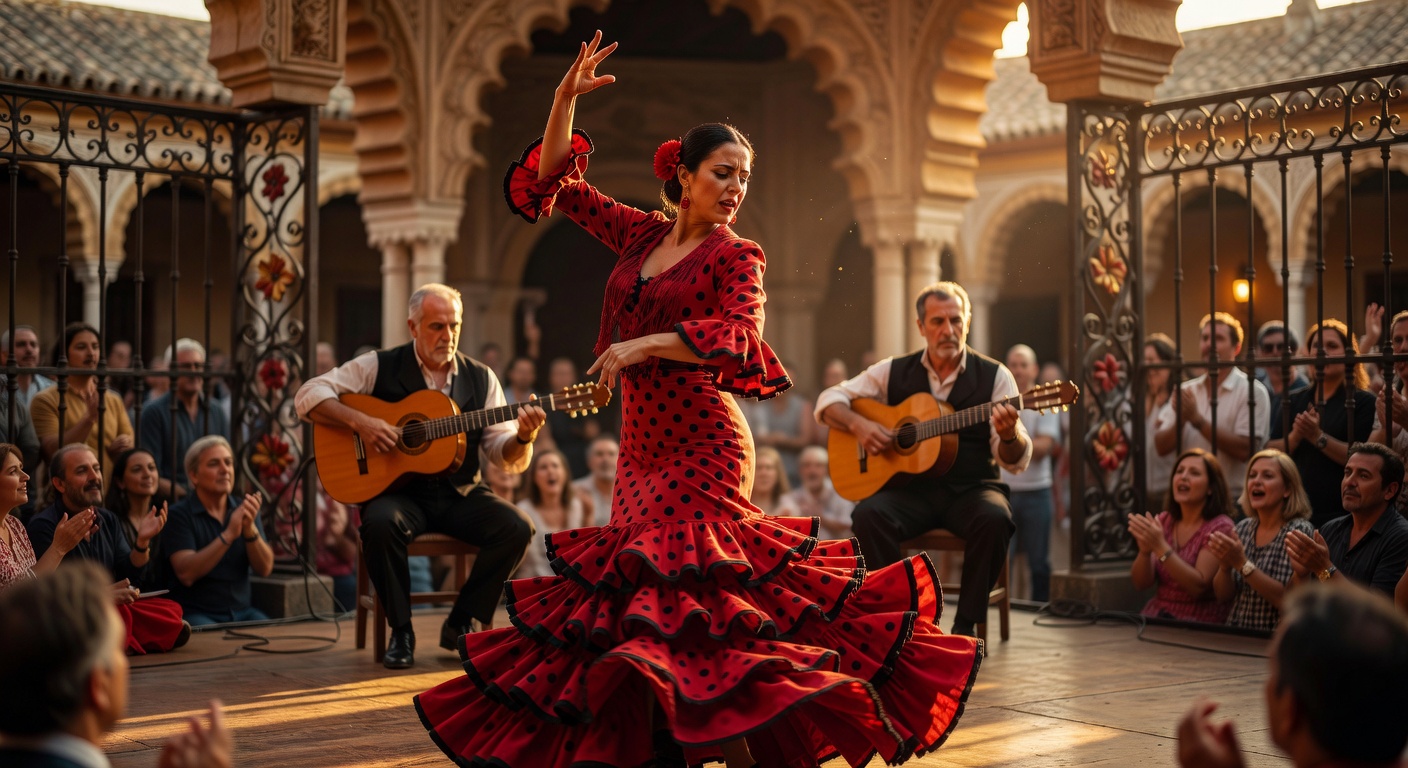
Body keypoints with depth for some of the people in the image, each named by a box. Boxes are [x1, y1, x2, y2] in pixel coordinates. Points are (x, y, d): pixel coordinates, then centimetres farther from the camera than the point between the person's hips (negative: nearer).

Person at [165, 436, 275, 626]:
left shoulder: (243, 509, 9)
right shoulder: (179, 514, -4)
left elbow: (265, 568, 0)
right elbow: (186, 574, -18)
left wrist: (250, 529, -18)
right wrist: (229, 534, -24)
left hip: (241, 611, 5)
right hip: (196, 614, -4)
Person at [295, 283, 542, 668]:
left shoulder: (481, 378, 8)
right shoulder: (380, 367, 0)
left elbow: (507, 458, 3)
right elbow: (309, 395, -6)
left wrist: (523, 437, -20)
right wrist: (358, 421, -21)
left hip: (459, 494, 3)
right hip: (398, 489, -3)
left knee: (517, 527, -22)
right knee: (381, 523, -36)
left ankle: (461, 624, -4)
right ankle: (400, 631, -15)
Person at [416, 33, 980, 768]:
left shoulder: (735, 255, -3)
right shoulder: (642, 234, 11)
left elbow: (740, 337, -20)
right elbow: (555, 182, 16)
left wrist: (647, 344, -27)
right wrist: (565, 99, 5)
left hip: (701, 452, -6)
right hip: (640, 453, 7)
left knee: (683, 603, -14)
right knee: (636, 600, 9)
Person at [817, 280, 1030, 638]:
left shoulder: (994, 376, 1)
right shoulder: (895, 372, 6)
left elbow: (1015, 462, -4)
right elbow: (829, 400, 10)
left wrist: (1009, 435, -28)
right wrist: (858, 424, -11)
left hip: (972, 488, -1)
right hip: (912, 487, 1)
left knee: (995, 519, -34)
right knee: (869, 514, -30)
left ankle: (966, 624, -17)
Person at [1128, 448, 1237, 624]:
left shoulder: (1220, 527, -7)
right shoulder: (1164, 520, 7)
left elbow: (1198, 586, -17)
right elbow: (1141, 583, 2)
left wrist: (1160, 547, -24)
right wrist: (1145, 550, -16)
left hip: (1200, 624, -5)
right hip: (1156, 617, 5)